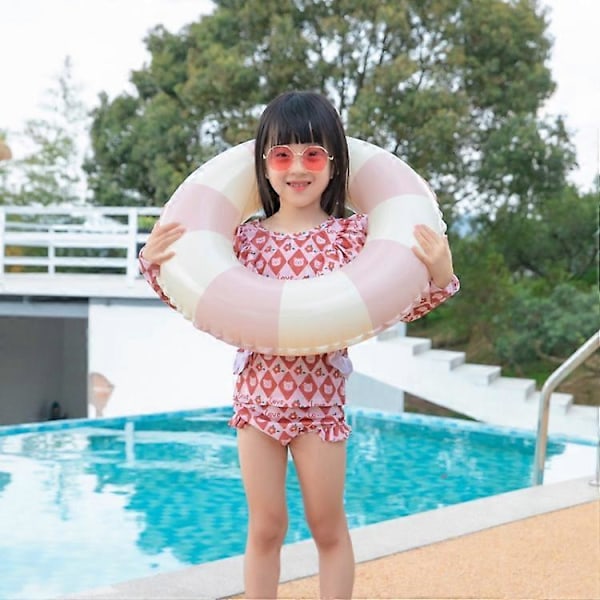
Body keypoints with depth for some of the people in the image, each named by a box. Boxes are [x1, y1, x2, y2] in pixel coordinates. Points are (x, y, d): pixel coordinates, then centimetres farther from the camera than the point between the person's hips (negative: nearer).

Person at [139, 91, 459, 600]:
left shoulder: (353, 233, -6)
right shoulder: (246, 237, 0)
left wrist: (439, 278, -19)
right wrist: (155, 266, -5)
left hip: (320, 396, -1)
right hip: (257, 395, 2)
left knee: (328, 526, 11)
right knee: (265, 527, 12)